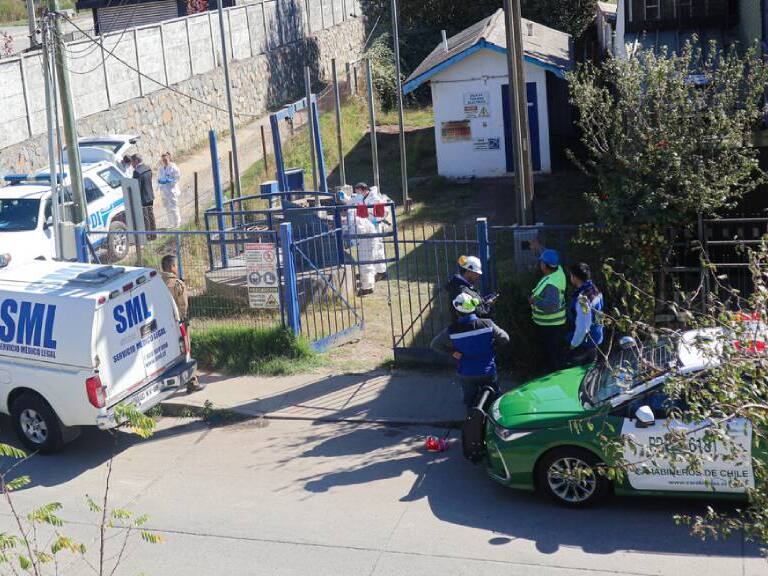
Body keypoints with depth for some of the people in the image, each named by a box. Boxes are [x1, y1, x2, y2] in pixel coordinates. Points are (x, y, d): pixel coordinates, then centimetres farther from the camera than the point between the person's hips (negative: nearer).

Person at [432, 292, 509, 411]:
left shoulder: (452, 331, -20)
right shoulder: (488, 325, -20)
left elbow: (435, 344, -8)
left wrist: (452, 352, -6)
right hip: (488, 372, 0)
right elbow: (505, 339, -8)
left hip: (466, 374, 0)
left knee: (469, 401, 22)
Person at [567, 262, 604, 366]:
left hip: (584, 342, -9)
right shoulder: (594, 290, -5)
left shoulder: (582, 299, -34)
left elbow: (582, 327, -31)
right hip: (596, 338, 9)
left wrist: (574, 344, -16)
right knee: (591, 365, 26)